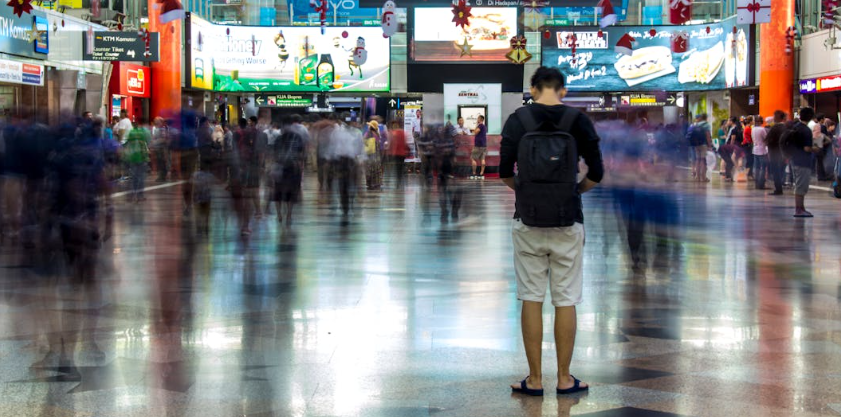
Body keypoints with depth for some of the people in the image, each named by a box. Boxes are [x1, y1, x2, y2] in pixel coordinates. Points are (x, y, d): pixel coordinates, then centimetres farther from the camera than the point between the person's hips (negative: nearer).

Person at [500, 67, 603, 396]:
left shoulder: (517, 121, -2)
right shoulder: (579, 121, -2)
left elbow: (505, 173, -1)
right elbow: (596, 174, -1)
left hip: (528, 220, 0)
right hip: (568, 221, 0)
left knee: (531, 299, 5)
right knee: (565, 301, 6)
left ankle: (535, 379, 7)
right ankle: (564, 378, 11)